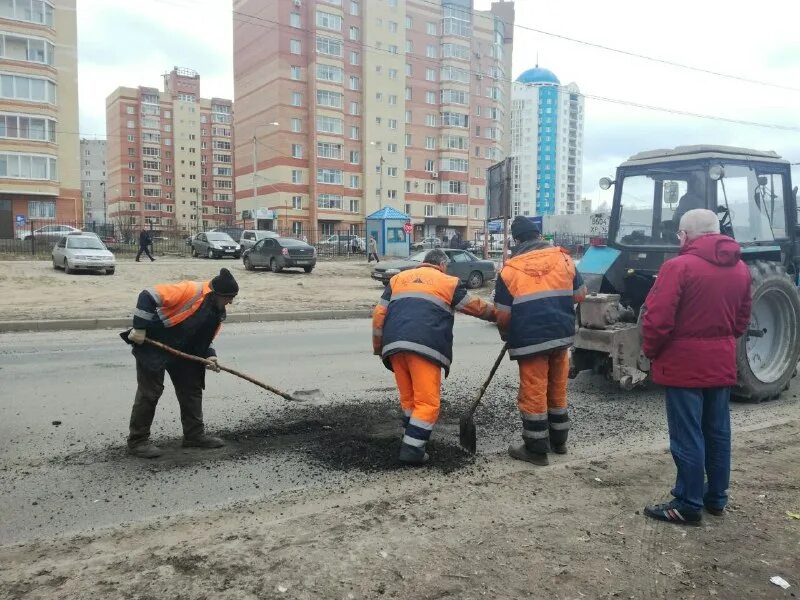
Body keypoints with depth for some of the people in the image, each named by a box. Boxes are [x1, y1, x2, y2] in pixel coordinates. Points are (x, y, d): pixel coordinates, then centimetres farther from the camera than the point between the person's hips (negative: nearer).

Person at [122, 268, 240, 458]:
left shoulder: (217, 313, 3)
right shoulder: (192, 290, -25)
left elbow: (204, 339, 13)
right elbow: (148, 296, -27)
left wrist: (209, 356, -8)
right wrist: (139, 328, -27)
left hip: (182, 351, 9)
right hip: (152, 346, -9)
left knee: (192, 390, 10)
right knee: (149, 393, -4)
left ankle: (195, 435, 21)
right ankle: (137, 441, 8)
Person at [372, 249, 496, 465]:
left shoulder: (398, 278, 26)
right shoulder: (448, 282, 15)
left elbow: (379, 314, 19)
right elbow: (475, 306, 20)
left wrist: (378, 347, 24)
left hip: (394, 344, 5)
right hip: (425, 346, -5)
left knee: (408, 397, 18)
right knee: (427, 401, 0)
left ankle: (412, 441, 27)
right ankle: (412, 449, -5)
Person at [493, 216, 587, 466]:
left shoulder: (509, 270, -5)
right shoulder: (563, 258, 5)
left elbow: (502, 314, -4)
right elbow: (580, 294, 14)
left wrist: (506, 335, 16)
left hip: (530, 339, -4)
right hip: (562, 334, 5)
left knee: (533, 393, 4)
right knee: (557, 389, 19)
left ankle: (536, 449, 11)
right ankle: (559, 440, 32)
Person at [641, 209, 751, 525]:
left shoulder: (679, 266, -16)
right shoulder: (740, 269, 8)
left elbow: (657, 319, -19)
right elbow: (742, 319, 15)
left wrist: (651, 351, -5)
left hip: (684, 365, -7)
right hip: (722, 364, 7)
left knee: (688, 437, 0)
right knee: (718, 432, 16)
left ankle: (688, 505, 8)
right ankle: (716, 498, 27)